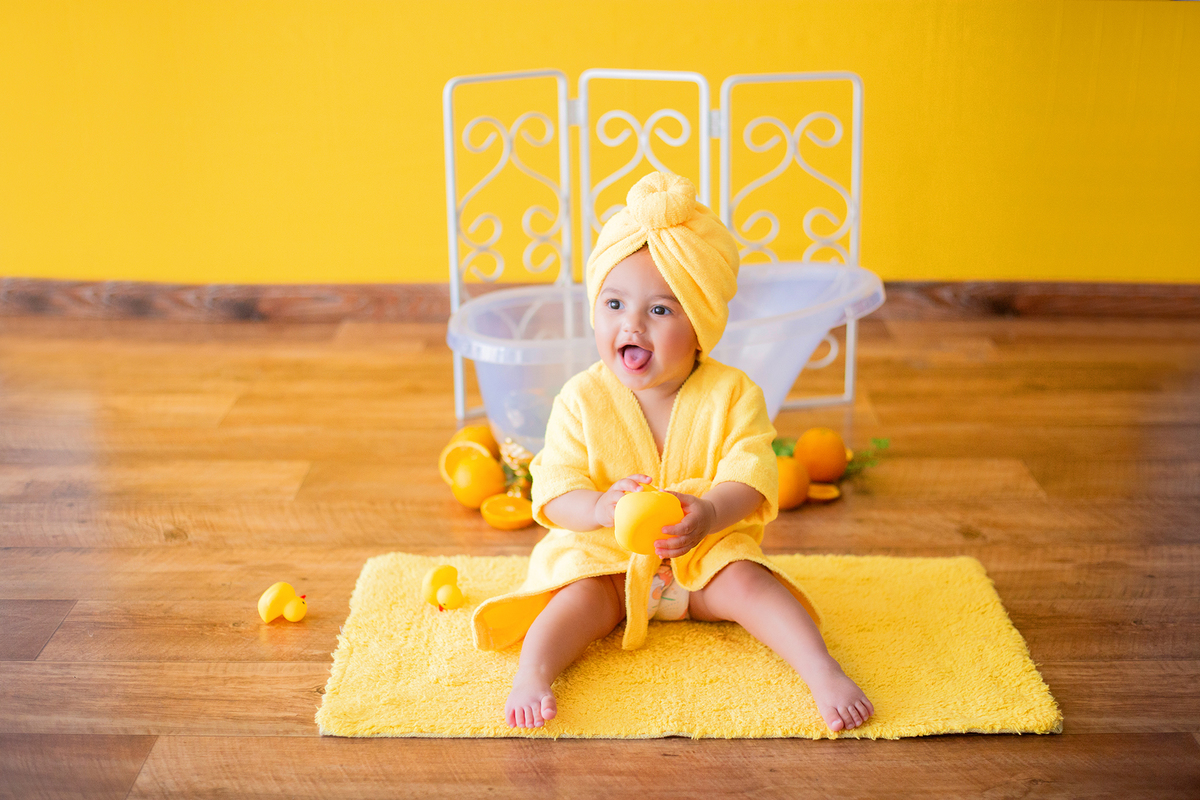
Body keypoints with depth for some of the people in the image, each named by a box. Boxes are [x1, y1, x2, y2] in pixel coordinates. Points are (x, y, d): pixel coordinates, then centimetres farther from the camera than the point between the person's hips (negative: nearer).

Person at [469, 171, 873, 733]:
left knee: (747, 584, -25)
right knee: (582, 597, -28)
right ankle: (532, 672, -38)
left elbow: (750, 482, -18)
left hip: (709, 551, 0)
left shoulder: (732, 394, -10)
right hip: (604, 555, 0)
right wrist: (599, 508, -36)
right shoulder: (583, 399, -9)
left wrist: (710, 514, -41)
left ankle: (822, 670, -30)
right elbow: (554, 491, -12)